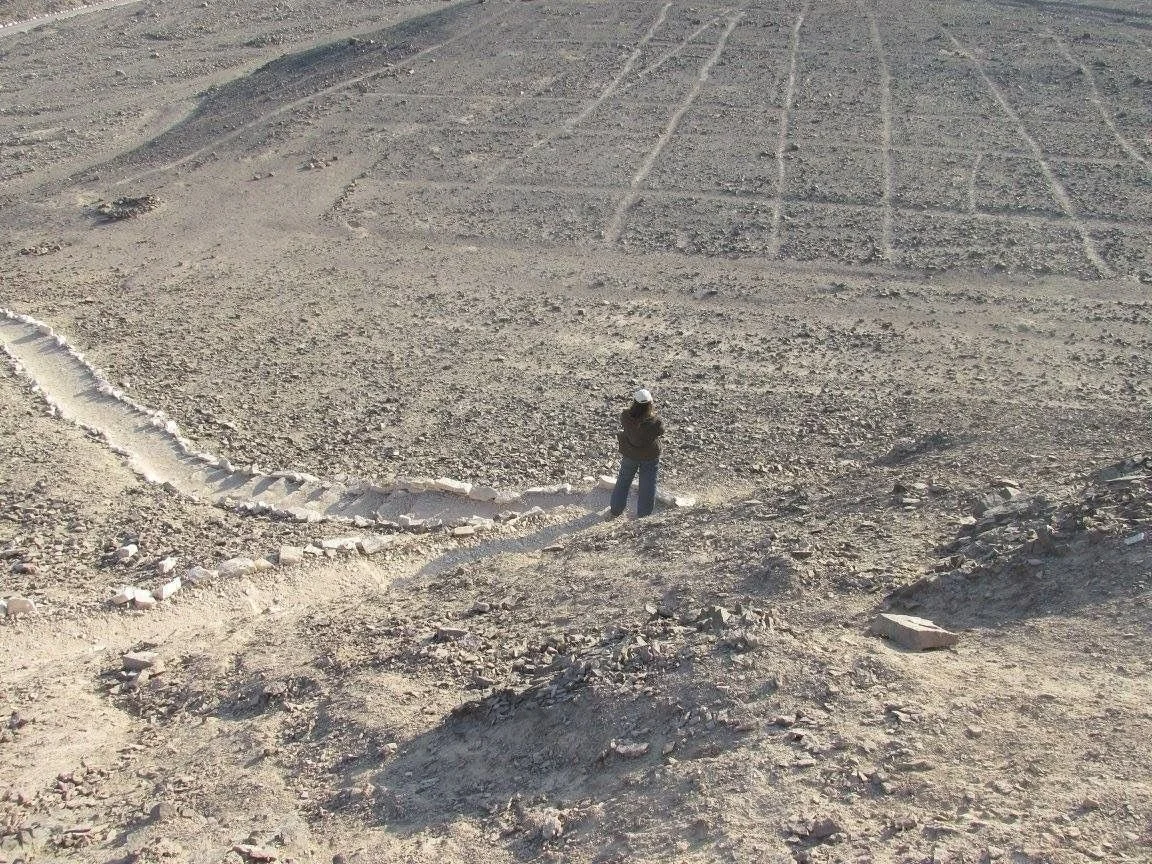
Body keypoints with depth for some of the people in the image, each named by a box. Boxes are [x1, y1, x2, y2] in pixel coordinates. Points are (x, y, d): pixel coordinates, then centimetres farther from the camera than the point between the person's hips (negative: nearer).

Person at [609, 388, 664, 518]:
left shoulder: (625, 416, -26)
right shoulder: (656, 422, -30)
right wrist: (652, 412, -2)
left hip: (629, 455, 2)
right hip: (650, 458, -2)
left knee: (623, 483, 24)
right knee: (647, 487, 18)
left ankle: (615, 510, 38)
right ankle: (643, 515, 30)